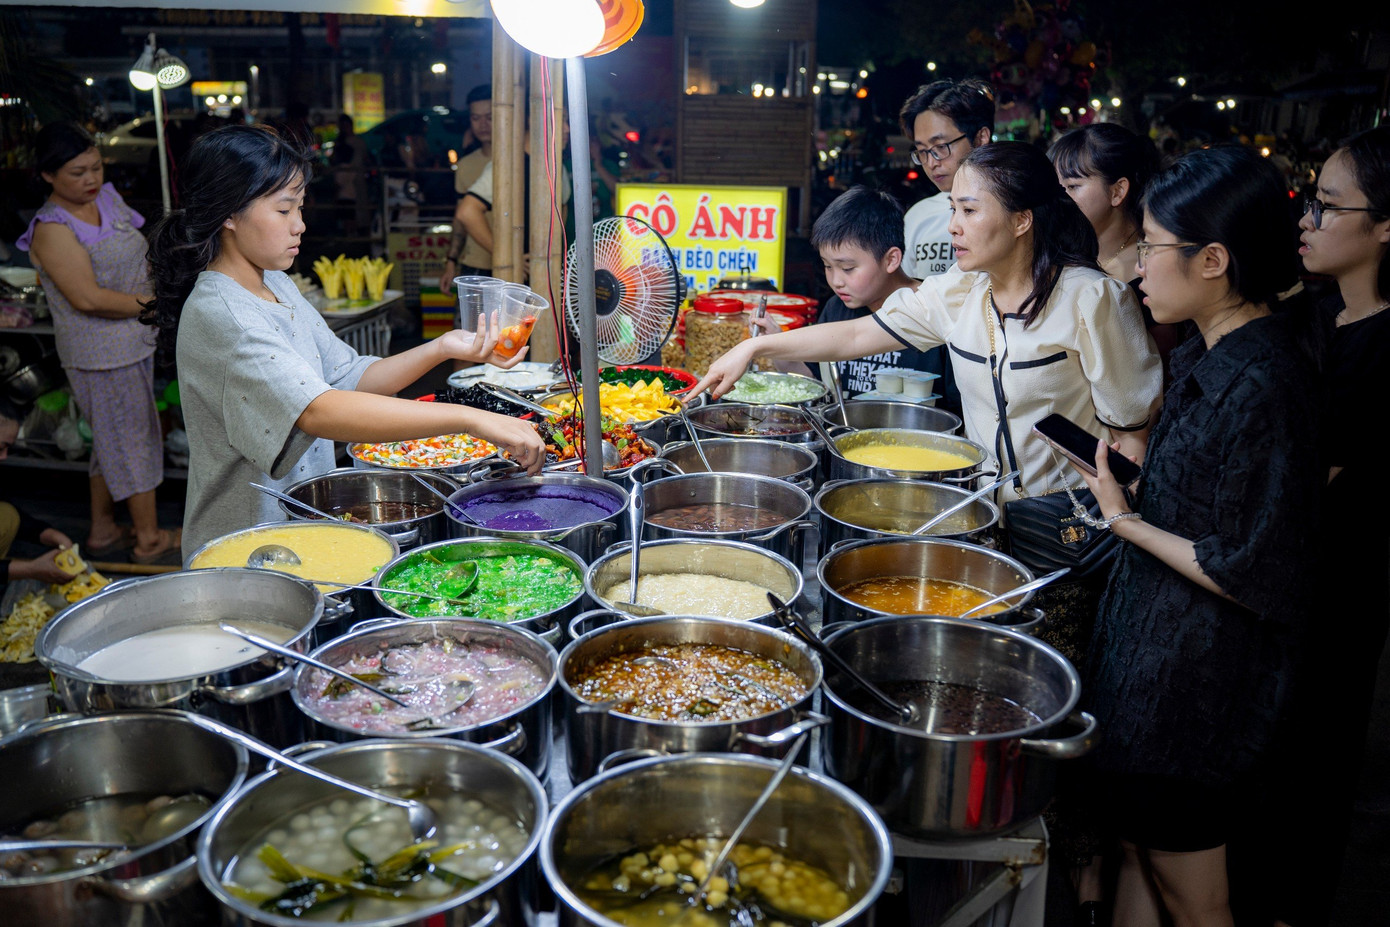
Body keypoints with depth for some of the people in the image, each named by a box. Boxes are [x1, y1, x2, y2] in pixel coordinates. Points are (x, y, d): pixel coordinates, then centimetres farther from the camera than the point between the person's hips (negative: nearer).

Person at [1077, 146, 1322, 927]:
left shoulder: (1261, 385, -27)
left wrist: (1127, 521, -17)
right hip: (1158, 638, 9)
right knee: (1140, 848, 25)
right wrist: (1138, 472, 4)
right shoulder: (1212, 352, 3)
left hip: (1202, 678, -9)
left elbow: (1254, 578, -24)